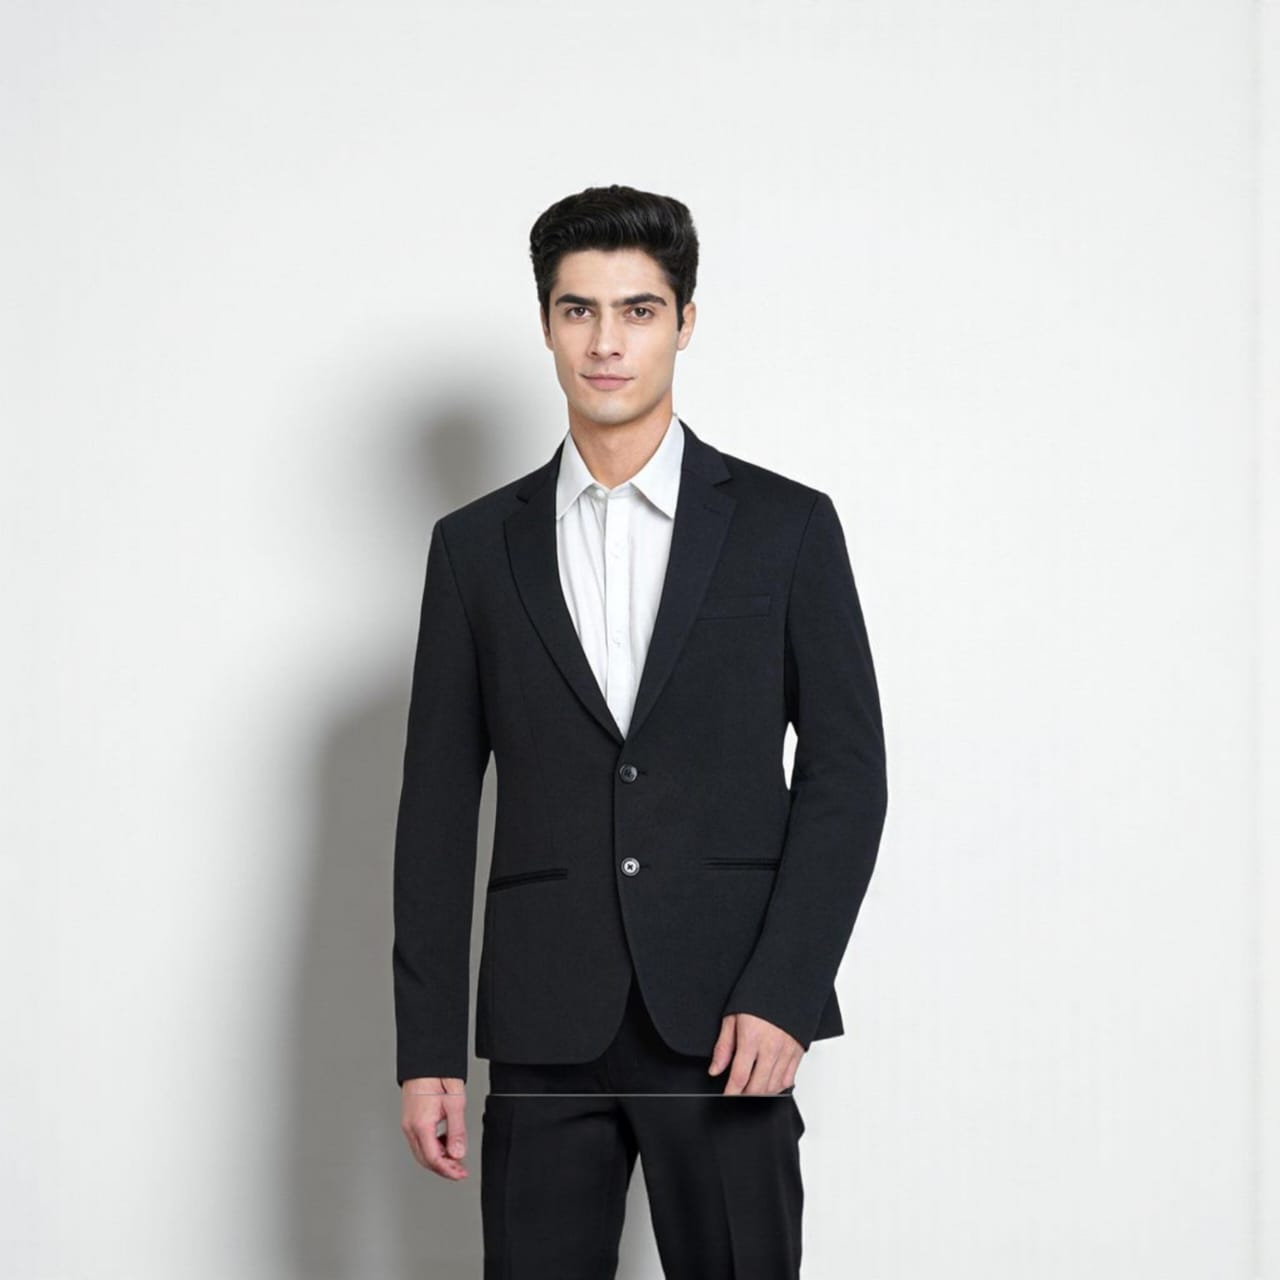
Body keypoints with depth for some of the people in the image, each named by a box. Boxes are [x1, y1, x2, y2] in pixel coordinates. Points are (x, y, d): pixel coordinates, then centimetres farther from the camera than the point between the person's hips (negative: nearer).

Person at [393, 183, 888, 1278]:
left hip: (728, 1022, -1)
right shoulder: (477, 546, 9)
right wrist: (427, 1050, 2)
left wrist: (782, 993, -10)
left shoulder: (788, 527, 5)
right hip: (545, 1029, 1)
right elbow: (439, 808, 8)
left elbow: (848, 773, 2)